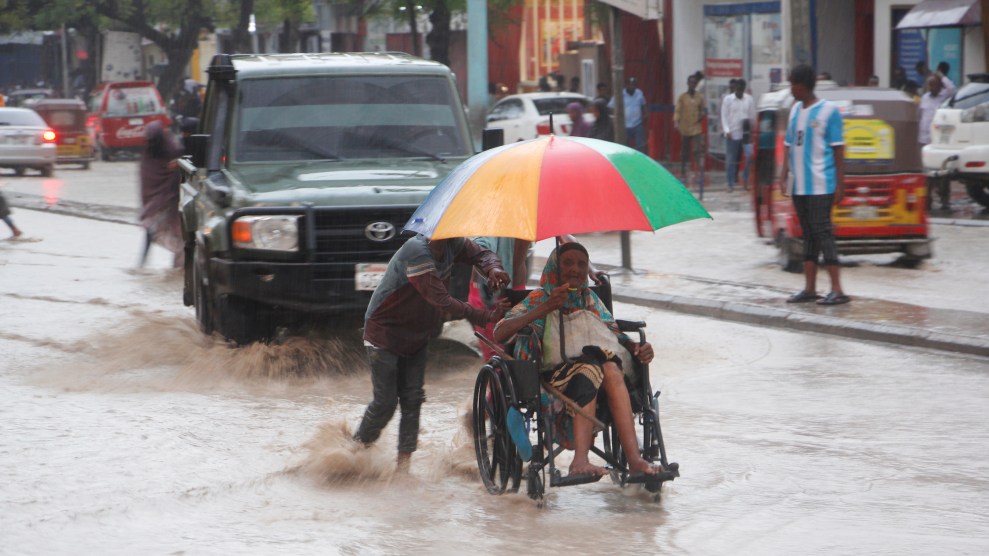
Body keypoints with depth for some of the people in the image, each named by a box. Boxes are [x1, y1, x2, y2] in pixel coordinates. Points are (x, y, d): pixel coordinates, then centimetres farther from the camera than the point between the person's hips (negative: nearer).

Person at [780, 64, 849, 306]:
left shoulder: (828, 111, -7)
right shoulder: (795, 109, 12)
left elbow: (838, 149, -8)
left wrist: (840, 184, -11)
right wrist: (784, 175, 9)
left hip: (820, 185, -7)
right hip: (799, 185, 7)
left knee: (822, 232, -11)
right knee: (808, 234, 10)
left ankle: (837, 290, -12)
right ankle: (809, 288, 15)